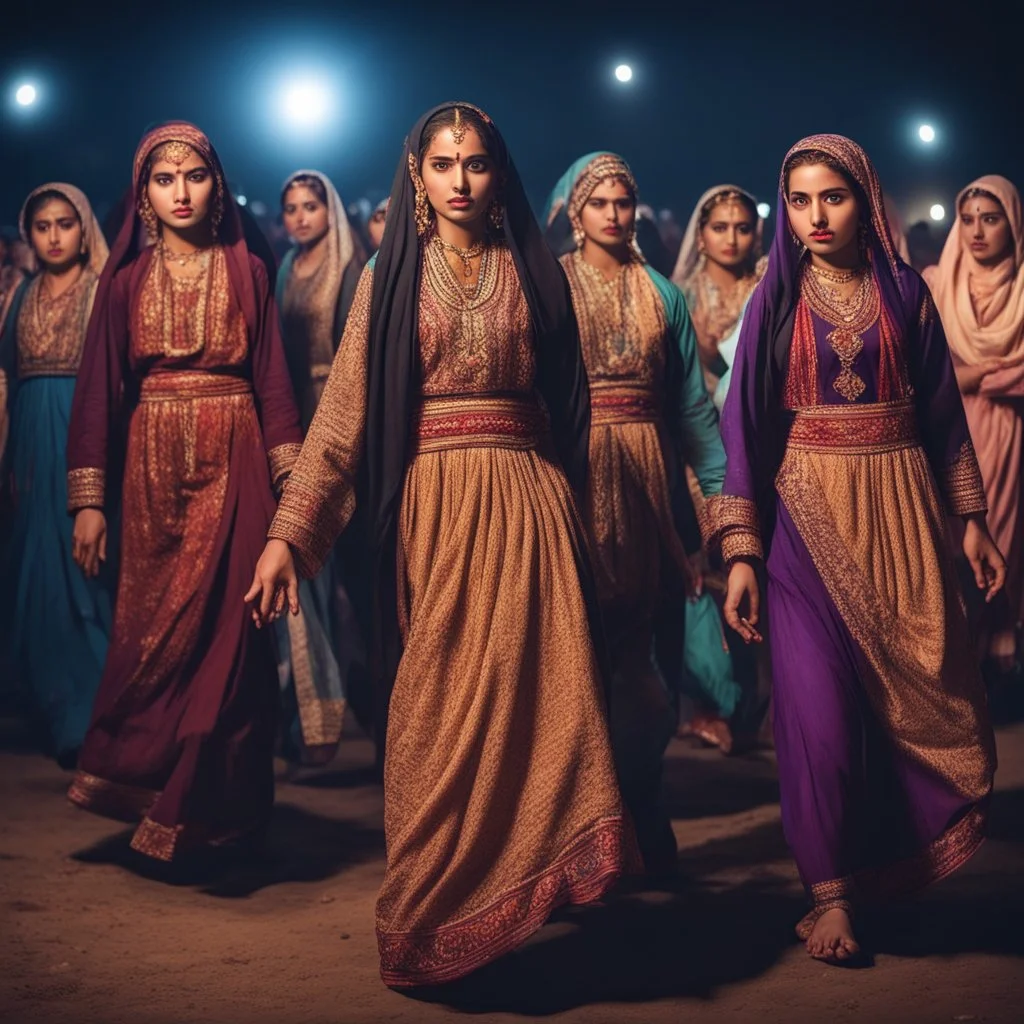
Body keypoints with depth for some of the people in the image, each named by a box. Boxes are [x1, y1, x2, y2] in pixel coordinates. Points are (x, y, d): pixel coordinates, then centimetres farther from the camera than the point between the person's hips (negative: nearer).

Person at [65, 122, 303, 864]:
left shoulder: (246, 273, 5)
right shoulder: (126, 281, 6)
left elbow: (273, 379, 2)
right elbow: (99, 389, 3)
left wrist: (294, 481, -7)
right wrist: (89, 501, -2)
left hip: (232, 461, -1)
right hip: (152, 467, 1)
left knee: (224, 628, -4)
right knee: (153, 630, 4)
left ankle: (217, 804, 6)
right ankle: (172, 800, 17)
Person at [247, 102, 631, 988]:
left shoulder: (532, 274, 10)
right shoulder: (391, 278, 6)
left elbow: (568, 403, 11)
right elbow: (343, 412, 0)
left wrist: (567, 507, 3)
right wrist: (288, 533, -9)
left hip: (526, 504, 1)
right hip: (431, 506, -1)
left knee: (533, 693, -6)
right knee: (434, 709, 2)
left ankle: (519, 892, 8)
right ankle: (436, 923, 14)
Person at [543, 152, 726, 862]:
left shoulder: (663, 295, 10)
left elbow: (694, 400, 7)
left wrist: (722, 484, 1)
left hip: (646, 469, 2)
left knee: (636, 633, 2)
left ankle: (639, 800, 11)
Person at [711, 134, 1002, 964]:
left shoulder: (905, 291, 5)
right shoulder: (777, 301, 3)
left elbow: (942, 408, 8)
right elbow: (745, 424, 0)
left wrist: (971, 521, 4)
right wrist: (742, 554, -6)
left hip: (900, 509, 1)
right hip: (808, 513, -1)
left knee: (927, 698, 1)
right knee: (821, 706, -7)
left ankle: (896, 860, 25)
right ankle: (830, 893, 5)